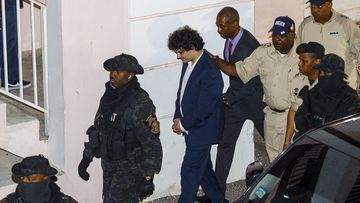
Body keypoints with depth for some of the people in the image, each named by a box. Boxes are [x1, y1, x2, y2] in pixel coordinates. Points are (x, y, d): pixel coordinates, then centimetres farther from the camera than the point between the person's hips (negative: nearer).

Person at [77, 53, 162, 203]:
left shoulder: (140, 104, -22)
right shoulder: (109, 97, 2)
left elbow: (152, 144, -23)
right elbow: (97, 128, 15)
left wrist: (147, 179, -25)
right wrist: (86, 158, 16)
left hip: (130, 167, -8)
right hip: (109, 164, 8)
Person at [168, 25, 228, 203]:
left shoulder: (209, 72, -25)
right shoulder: (188, 64, 3)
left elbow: (204, 108, -24)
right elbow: (182, 93, 14)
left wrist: (183, 125, -14)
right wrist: (177, 118, 2)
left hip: (202, 131, -9)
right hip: (191, 128, 9)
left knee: (190, 170, -2)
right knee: (203, 168, 19)